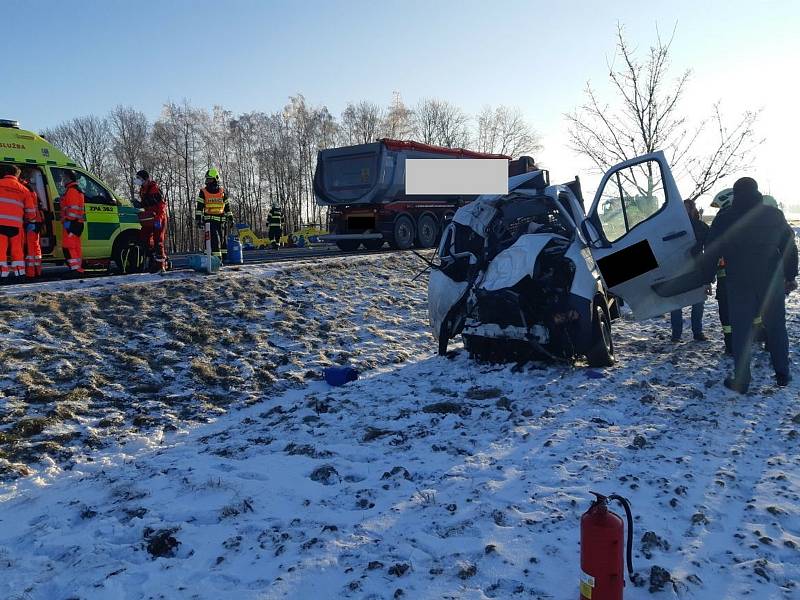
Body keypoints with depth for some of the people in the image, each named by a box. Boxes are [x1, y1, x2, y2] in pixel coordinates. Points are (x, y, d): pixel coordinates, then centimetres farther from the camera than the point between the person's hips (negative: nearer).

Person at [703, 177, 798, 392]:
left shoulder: (724, 219, -2)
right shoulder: (774, 215, 4)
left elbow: (711, 253, -1)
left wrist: (707, 279, 6)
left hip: (739, 284, -2)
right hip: (772, 281, 2)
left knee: (741, 331, 2)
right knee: (776, 327, 15)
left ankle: (741, 381, 3)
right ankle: (782, 374, 23)